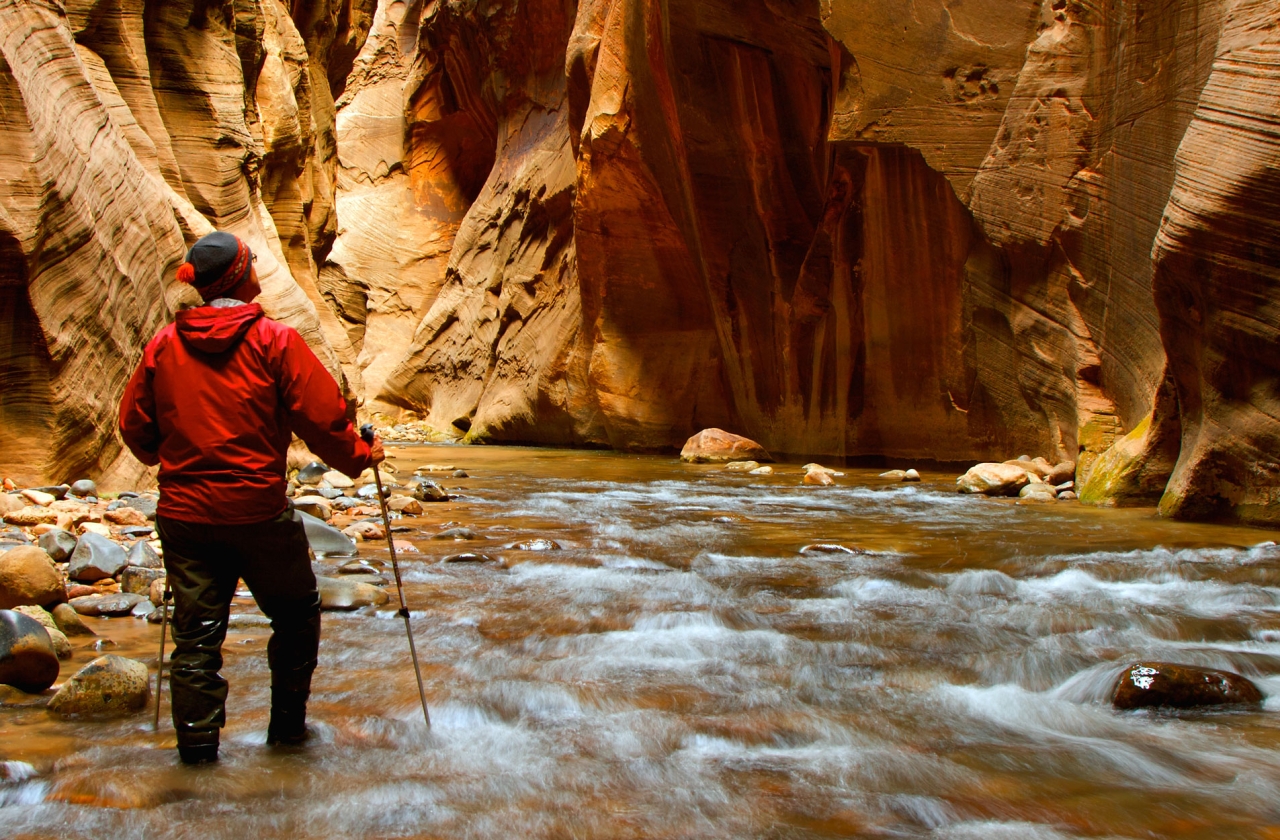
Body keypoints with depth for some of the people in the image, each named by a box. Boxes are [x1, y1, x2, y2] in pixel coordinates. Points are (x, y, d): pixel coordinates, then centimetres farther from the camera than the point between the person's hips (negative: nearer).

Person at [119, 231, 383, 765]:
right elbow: (321, 419, -11)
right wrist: (359, 458, 6)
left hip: (183, 514, 4)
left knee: (196, 630, 11)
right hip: (259, 512, -3)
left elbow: (134, 427, 11)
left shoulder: (164, 345, 3)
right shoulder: (274, 340, -9)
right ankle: (287, 722, 24)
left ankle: (196, 741, 12)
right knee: (297, 617, 16)